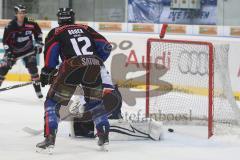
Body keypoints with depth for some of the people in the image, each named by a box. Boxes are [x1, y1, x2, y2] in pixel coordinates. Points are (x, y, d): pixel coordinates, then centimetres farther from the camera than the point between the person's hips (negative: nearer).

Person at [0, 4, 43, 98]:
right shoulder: (10, 27, -20)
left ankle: (38, 89, -2)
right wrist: (8, 52, -21)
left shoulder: (31, 24, -15)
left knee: (32, 67, -11)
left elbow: (38, 32, 3)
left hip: (28, 50, 0)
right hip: (13, 50, 0)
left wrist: (39, 44, -1)